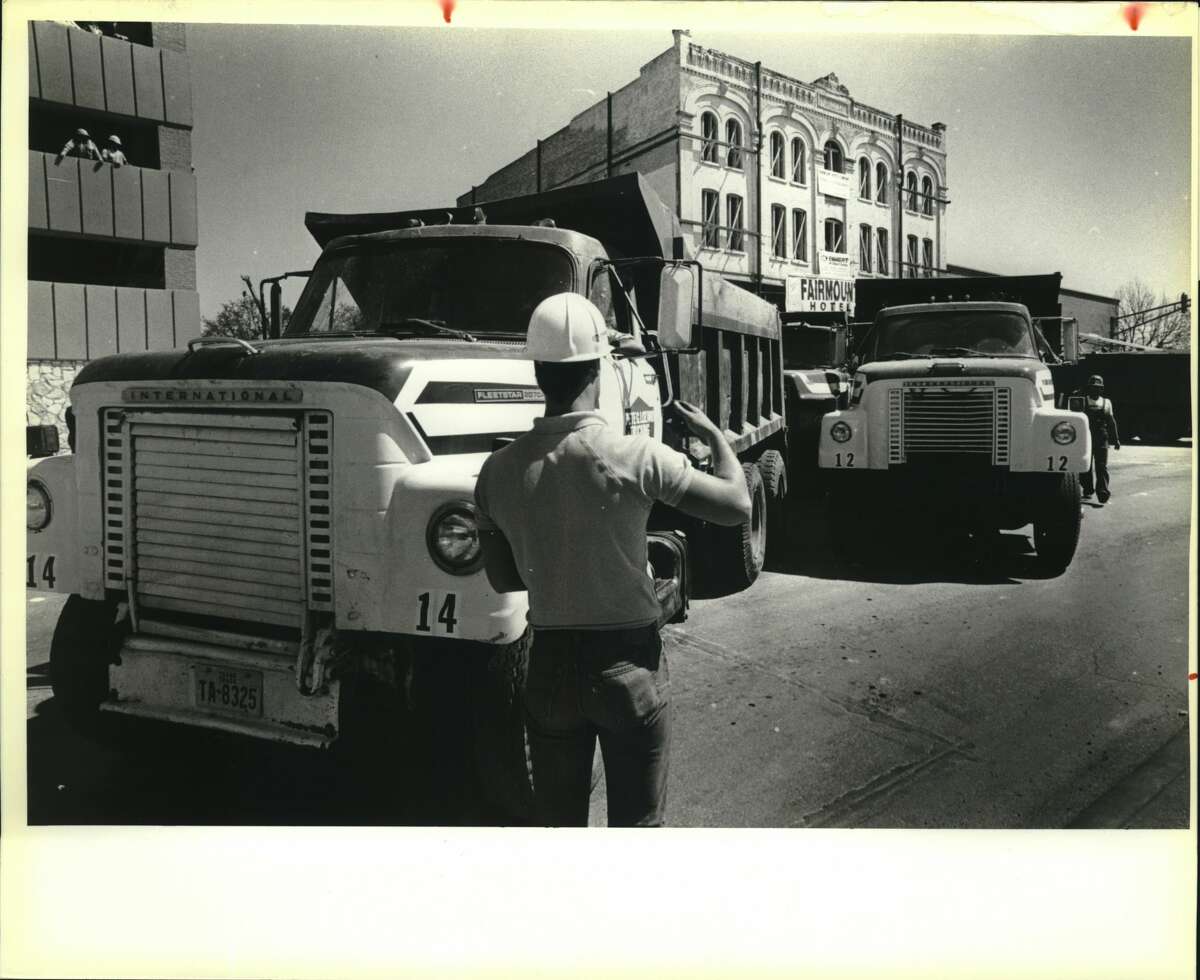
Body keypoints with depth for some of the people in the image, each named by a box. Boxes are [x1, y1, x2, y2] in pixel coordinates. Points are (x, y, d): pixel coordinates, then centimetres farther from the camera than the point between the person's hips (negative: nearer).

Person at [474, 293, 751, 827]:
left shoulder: (499, 470, -6)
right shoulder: (634, 457, -18)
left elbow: (503, 578, 4)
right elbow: (737, 506, -10)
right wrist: (715, 434, 6)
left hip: (550, 666, 3)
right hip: (628, 665, -3)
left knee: (557, 821, 18)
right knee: (636, 823, 12)